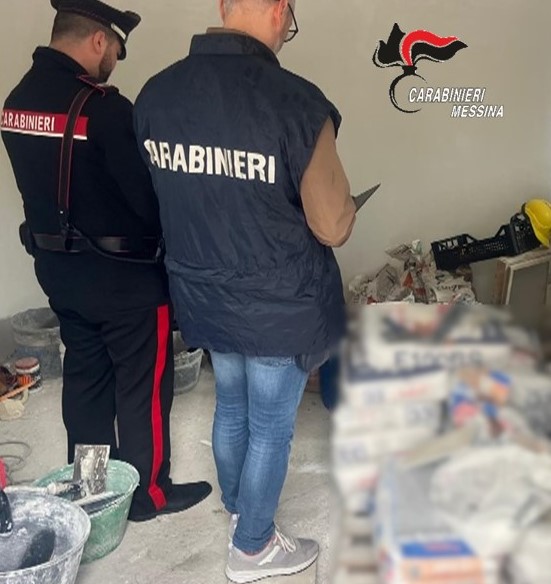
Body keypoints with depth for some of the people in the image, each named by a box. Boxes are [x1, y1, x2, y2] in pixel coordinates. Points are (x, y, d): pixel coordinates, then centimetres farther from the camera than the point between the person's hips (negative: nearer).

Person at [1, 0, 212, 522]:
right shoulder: (102, 106, -22)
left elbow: (42, 183, 11)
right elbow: (145, 193, -19)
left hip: (55, 263, 8)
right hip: (120, 270, -8)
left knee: (85, 371, 20)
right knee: (143, 383, 7)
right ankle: (147, 493, 22)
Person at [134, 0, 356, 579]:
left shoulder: (154, 93, -6)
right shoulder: (295, 101, -25)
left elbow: (163, 199, 7)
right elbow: (334, 228, -17)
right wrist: (343, 202, 5)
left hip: (202, 295, 6)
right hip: (279, 306, -6)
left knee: (230, 405, 27)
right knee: (271, 428, 15)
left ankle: (235, 507, 52)